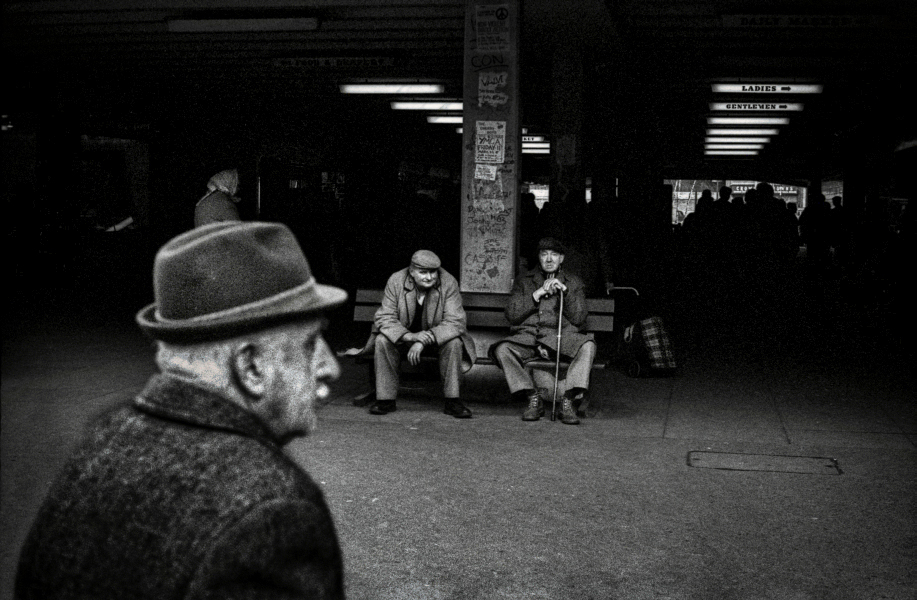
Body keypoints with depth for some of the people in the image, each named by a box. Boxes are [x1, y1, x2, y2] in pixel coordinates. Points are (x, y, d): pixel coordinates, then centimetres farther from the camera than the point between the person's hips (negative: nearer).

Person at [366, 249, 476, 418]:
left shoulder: (448, 283, -19)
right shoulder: (396, 281, -16)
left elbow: (454, 322, -24)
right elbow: (385, 317, -16)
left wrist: (423, 340, -36)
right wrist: (407, 336, -36)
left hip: (437, 338, -1)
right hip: (402, 337, 1)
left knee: (454, 343, -30)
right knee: (382, 341, -26)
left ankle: (453, 401, -20)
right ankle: (386, 400, -16)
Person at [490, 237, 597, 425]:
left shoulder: (573, 283, 18)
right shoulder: (523, 282, 18)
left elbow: (579, 319, 7)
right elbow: (511, 316, 5)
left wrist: (565, 292, -5)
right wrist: (536, 295, -5)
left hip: (561, 337, 0)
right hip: (527, 336, 1)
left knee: (588, 345, -32)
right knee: (502, 349, -30)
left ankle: (568, 400, -28)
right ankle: (534, 398, -20)